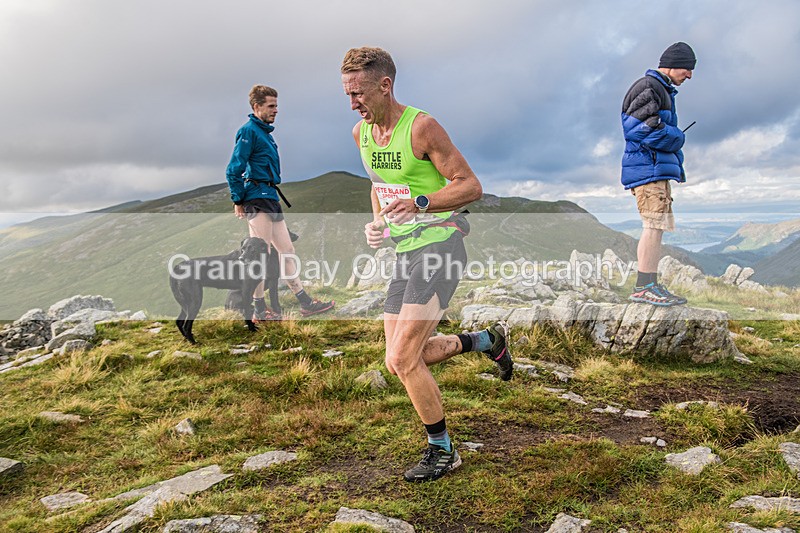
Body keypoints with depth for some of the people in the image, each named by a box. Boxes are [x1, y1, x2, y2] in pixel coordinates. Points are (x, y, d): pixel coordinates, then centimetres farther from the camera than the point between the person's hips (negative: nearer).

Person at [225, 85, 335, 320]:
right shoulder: (249, 131, -8)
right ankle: (259, 310, 2)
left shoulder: (265, 132, 20)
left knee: (287, 250, 9)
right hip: (257, 198, -10)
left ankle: (305, 303, 14)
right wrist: (238, 201, -11)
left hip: (271, 199, 10)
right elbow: (233, 170, -13)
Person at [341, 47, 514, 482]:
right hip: (404, 252, 8)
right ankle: (487, 340, 31)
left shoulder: (422, 127, -14)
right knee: (400, 363, 9)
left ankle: (442, 451, 11)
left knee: (403, 359, -13)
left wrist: (420, 203, -28)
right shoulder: (361, 133, 9)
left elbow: (471, 186, -13)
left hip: (439, 247, -8)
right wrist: (375, 221, 6)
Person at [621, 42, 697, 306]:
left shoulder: (663, 90, 25)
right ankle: (643, 287, -13)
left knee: (657, 227, 9)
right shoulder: (648, 87, -8)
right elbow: (647, 129, -20)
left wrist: (677, 165, 11)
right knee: (655, 225, -14)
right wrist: (678, 137, -4)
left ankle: (651, 285, 12)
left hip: (659, 169, 11)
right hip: (648, 167, -11)